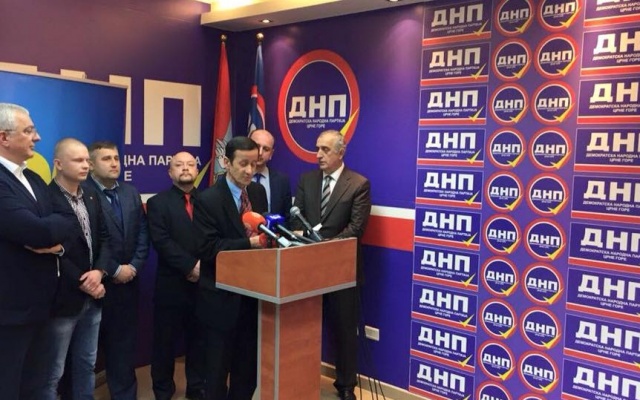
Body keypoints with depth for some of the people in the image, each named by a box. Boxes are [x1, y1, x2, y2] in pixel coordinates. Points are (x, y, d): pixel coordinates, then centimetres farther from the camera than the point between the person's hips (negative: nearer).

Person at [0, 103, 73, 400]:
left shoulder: (34, 179, 12)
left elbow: (62, 227, 10)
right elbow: (38, 232, -28)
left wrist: (57, 241, -12)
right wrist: (65, 221, -7)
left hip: (38, 303, 9)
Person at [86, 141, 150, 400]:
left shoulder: (131, 193, 11)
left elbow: (142, 233, 9)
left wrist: (134, 266, -4)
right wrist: (114, 270, -12)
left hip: (128, 280, 6)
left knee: (124, 342, 12)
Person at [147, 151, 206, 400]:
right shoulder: (158, 203, 1)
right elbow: (161, 242, -11)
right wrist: (190, 266, -18)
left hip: (204, 282, 2)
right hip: (172, 284, -2)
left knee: (198, 338, 12)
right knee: (165, 341, 8)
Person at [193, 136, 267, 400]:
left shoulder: (258, 192, 5)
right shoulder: (208, 199, -14)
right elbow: (208, 249, -20)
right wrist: (250, 244, -28)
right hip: (223, 296, -6)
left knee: (249, 362, 18)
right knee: (219, 366, 11)